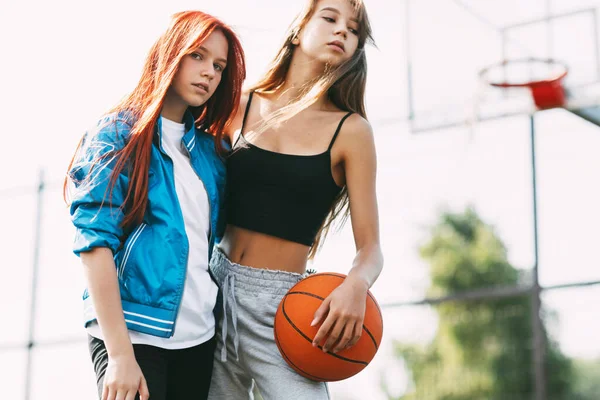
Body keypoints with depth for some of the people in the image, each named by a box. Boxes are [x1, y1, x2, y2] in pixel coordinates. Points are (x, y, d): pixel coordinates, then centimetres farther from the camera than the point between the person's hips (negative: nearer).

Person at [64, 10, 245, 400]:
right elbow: (95, 241, -13)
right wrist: (120, 353, -19)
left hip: (200, 338, 5)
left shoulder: (212, 151, 12)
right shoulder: (118, 135, -4)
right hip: (132, 332, -5)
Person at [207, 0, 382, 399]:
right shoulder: (241, 108, 5)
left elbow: (370, 249, -3)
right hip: (216, 287, 3)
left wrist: (356, 284, -25)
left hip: (281, 303, -2)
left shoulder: (350, 130, -1)